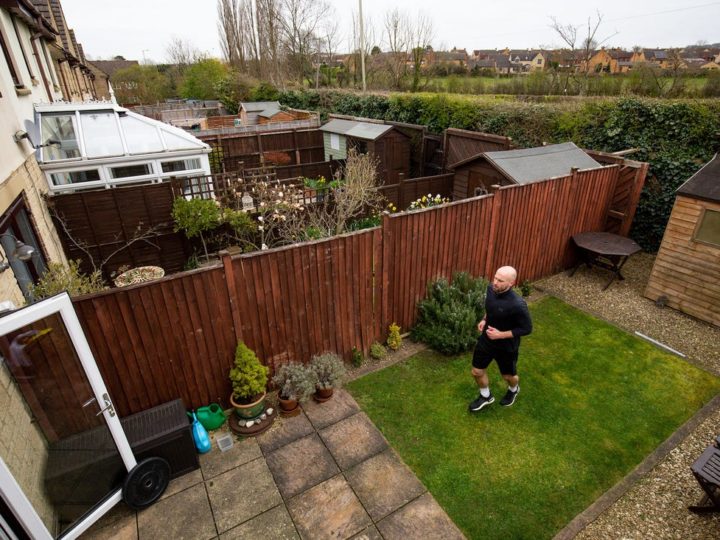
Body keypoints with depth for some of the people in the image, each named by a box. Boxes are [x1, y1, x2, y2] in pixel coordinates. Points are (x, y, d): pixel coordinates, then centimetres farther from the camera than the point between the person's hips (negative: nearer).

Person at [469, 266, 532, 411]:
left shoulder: (517, 304, -33)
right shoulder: (491, 289, -14)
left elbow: (527, 328, -20)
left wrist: (501, 335, -24)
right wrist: (484, 319, -4)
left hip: (506, 346, -5)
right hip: (486, 339, 5)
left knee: (508, 376, 22)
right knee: (477, 372, 16)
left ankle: (514, 390, 58)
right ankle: (486, 396, 45)